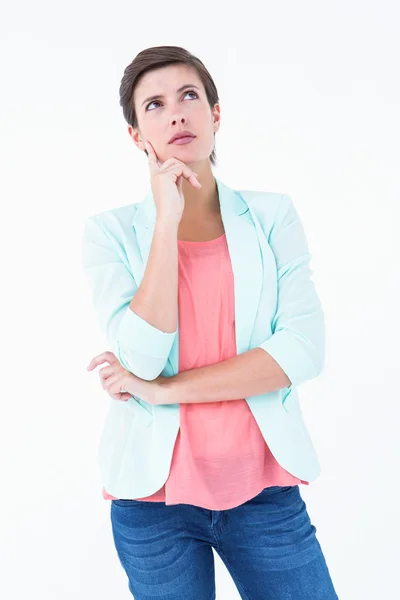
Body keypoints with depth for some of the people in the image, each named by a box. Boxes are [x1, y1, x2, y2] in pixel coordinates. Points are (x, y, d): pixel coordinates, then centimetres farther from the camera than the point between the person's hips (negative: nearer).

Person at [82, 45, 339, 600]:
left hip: (263, 487, 1)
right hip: (153, 495, 0)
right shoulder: (111, 231, -2)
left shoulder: (272, 216, 0)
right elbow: (143, 358, -15)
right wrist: (168, 219, -17)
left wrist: (164, 389, -13)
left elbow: (304, 350, -10)